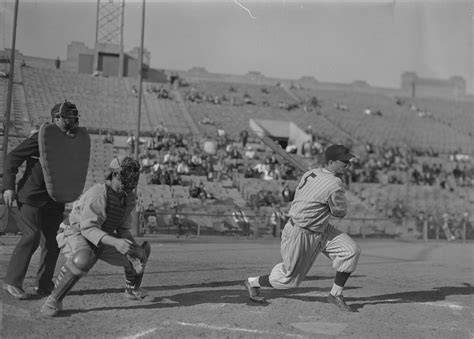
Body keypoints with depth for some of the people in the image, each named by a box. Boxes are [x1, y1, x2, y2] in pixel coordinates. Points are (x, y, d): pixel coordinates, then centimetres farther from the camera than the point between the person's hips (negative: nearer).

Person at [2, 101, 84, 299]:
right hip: (31, 195, -7)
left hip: (54, 198, 7)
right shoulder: (40, 138, -10)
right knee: (31, 237, -13)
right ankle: (12, 282, -1)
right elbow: (13, 158, -9)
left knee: (53, 240, 5)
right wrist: (8, 187, -15)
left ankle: (44, 284, 16)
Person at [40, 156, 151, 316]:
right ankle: (54, 300, -23)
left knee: (137, 256, 3)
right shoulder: (98, 194, -28)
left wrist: (136, 248, -14)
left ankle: (132, 289, 32)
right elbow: (88, 228, -34)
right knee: (83, 260, -41)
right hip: (77, 234, -7)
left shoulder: (129, 198, -2)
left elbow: (123, 230, 4)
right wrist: (116, 242, -47)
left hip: (102, 241, 8)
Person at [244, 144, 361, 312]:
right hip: (300, 233, -9)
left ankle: (335, 294, 9)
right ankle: (252, 282, 32)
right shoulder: (334, 185, -25)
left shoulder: (310, 173, 0)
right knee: (290, 278, 9)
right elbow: (340, 212, -11)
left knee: (352, 250, -3)